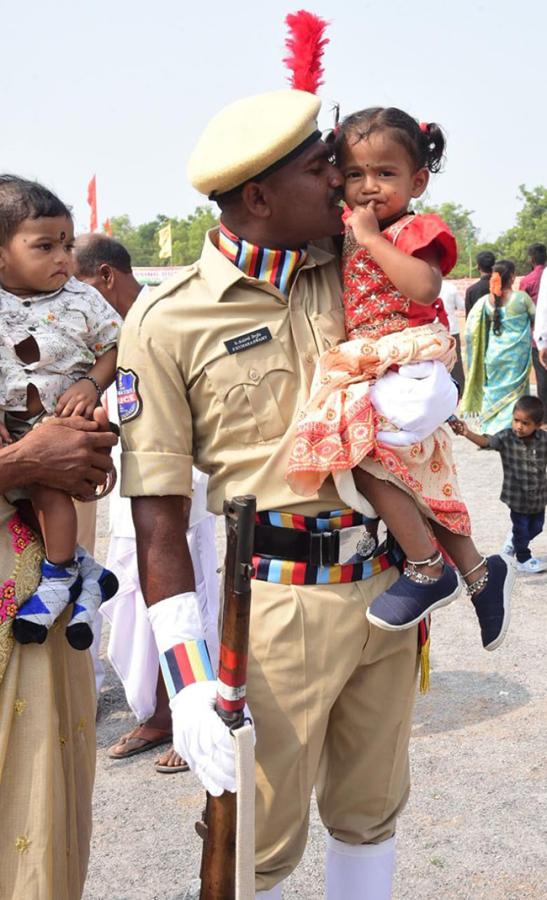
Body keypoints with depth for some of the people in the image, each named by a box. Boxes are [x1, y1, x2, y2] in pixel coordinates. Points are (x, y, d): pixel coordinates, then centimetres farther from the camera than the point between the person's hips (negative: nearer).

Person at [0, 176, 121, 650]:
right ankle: (84, 568, 4)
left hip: (65, 419, -3)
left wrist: (91, 384, -15)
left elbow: (114, 349, 2)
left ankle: (59, 577, -5)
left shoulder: (82, 301, -5)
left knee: (49, 478, -22)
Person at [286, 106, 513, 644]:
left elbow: (424, 286, -27)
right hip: (367, 369, 9)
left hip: (404, 368, -9)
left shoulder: (416, 230, -8)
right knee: (413, 481, 14)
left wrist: (372, 238, -20)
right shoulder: (347, 235, 15)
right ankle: (478, 571, 27)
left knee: (362, 459, -23)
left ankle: (429, 569, -10)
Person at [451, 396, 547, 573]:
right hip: (517, 496, -3)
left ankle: (515, 541, 49)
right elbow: (486, 441, -30)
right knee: (521, 528, 12)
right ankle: (523, 559, 34)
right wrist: (467, 433, -47)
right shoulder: (506, 438, -17)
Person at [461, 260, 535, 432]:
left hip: (493, 353, 3)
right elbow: (535, 316, 4)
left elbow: (470, 328, -2)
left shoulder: (485, 301, -4)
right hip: (516, 354, -3)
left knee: (493, 391, 14)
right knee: (513, 393, 4)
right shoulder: (521, 298, -11)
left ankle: (489, 429, 19)